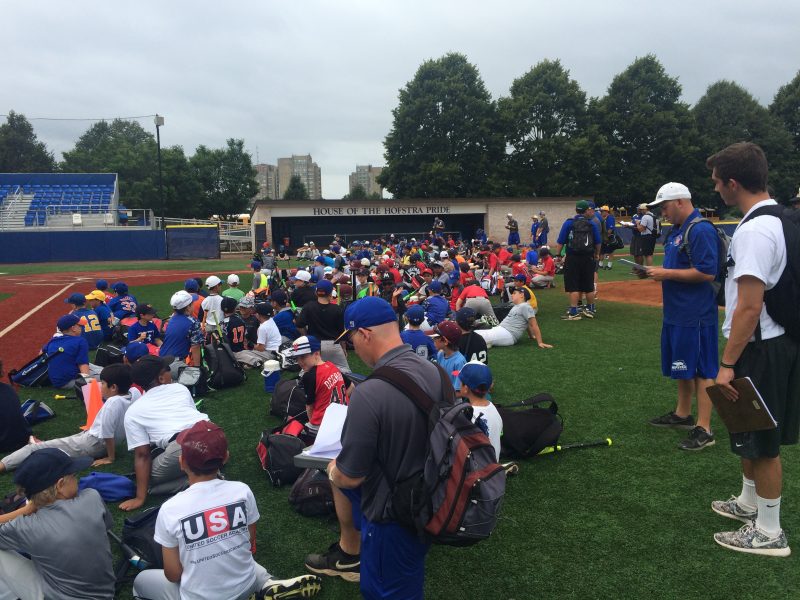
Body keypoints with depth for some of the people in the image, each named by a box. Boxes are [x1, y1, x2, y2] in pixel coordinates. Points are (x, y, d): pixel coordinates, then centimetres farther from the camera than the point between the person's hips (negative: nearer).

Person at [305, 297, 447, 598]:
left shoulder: (369, 393, -32)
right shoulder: (433, 371, -8)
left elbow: (349, 477, -22)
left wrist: (333, 471, 2)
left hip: (394, 514, -8)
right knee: (338, 470, 25)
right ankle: (349, 553, 42)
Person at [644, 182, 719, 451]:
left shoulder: (701, 230, -17)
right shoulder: (677, 230, 14)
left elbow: (707, 272, -24)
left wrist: (667, 273, -19)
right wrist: (657, 271, 7)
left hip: (695, 316, -10)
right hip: (675, 313, 10)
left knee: (701, 370, -3)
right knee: (682, 366, 20)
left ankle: (703, 430, 4)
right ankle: (682, 414, 34)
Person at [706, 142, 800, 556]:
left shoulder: (754, 230, -23)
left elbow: (749, 307, -26)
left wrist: (727, 363, -22)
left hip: (759, 348, -10)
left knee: (762, 442, 3)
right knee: (753, 436, 23)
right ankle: (749, 503, 41)